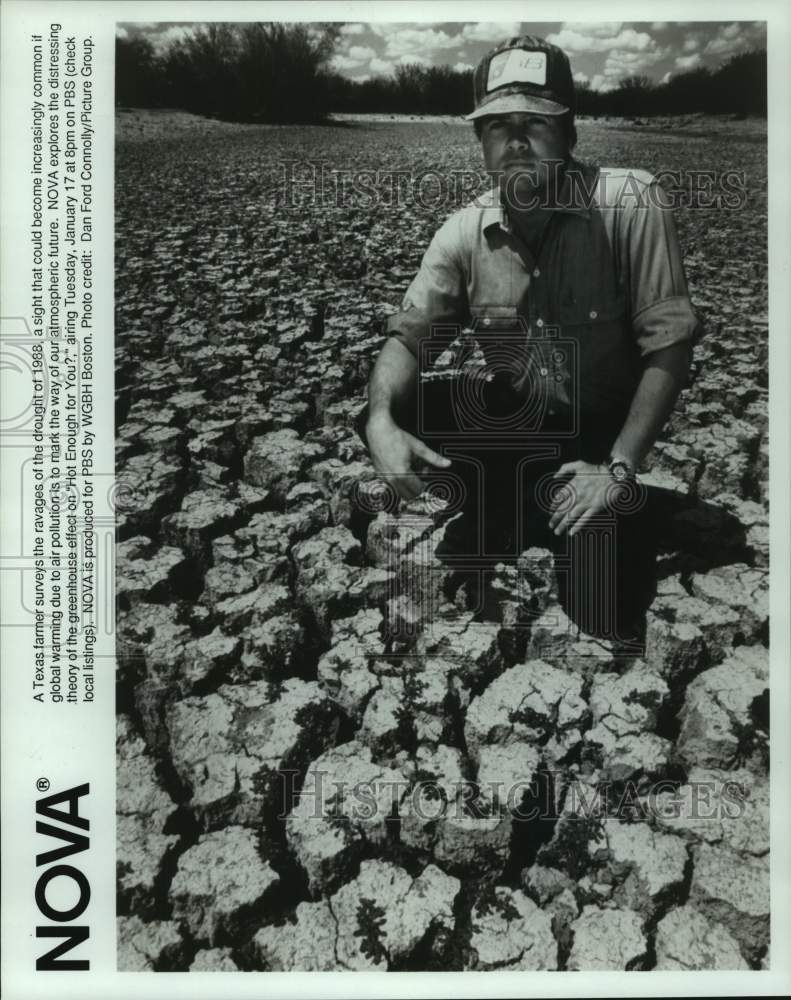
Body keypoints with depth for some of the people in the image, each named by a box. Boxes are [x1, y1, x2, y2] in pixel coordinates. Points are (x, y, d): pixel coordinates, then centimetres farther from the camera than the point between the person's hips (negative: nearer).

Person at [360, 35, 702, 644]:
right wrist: (381, 419, -27)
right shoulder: (464, 230, -7)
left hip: (605, 434, -3)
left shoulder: (631, 201, -18)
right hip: (511, 422, 3)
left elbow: (669, 343, -19)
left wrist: (620, 468, -26)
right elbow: (412, 333, -6)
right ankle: (502, 523, 2)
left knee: (607, 617, -12)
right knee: (396, 410, -20)